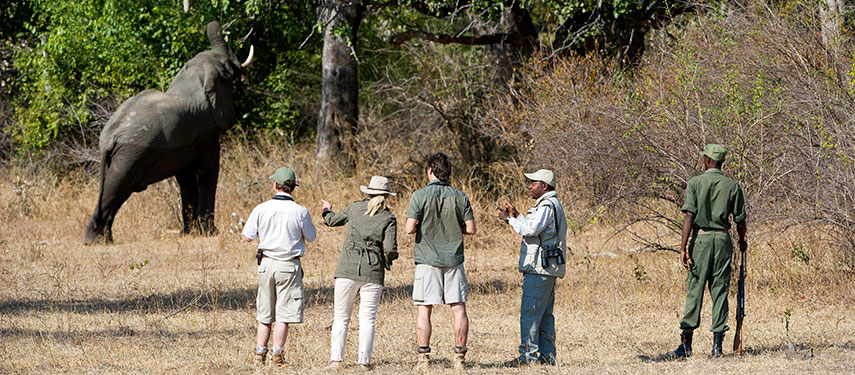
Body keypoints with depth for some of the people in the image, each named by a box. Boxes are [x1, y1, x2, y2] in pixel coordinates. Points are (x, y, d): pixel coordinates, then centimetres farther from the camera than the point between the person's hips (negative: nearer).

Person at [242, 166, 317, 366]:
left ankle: (260, 352, 16)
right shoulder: (300, 212, -9)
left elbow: (248, 236, 6)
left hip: (266, 264, 2)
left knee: (265, 313, 14)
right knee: (284, 313, 1)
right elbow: (310, 237, 5)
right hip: (289, 266, -2)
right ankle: (276, 353, -4)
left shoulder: (261, 209, -5)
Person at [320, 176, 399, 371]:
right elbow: (390, 249, -8)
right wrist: (387, 261, 15)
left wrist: (327, 210, 44)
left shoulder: (355, 208, 6)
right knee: (367, 318, 3)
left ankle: (335, 359, -1)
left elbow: (333, 221, 22)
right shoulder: (388, 218, 0)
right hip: (373, 271, -1)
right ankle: (364, 361, -4)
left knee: (341, 317, 6)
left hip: (348, 268, 1)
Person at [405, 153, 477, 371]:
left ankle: (423, 358, -1)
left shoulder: (420, 196, -7)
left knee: (424, 309, 3)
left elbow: (410, 229, -11)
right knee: (458, 308, 4)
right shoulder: (460, 197, 1)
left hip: (427, 260, -2)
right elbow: (471, 229, 1)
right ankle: (459, 357, 3)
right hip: (453, 260, 2)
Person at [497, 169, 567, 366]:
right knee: (544, 313, 12)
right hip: (547, 268, 11)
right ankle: (547, 355, 14)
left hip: (540, 268, -11)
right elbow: (535, 229, 25)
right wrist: (517, 215, 21)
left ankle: (528, 354, -12)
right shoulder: (552, 204, 20)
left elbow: (531, 229, -24)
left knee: (530, 312, -11)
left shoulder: (547, 206, -14)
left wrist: (509, 219, -13)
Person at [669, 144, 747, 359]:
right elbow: (740, 220, 6)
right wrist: (742, 241, 25)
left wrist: (684, 247, -12)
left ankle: (686, 343, -3)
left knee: (694, 290, 1)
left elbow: (689, 216, -10)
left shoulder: (695, 183, -3)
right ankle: (717, 343, 3)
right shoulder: (733, 186, 4)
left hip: (700, 238, -2)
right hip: (723, 239, 2)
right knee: (720, 291, 6)